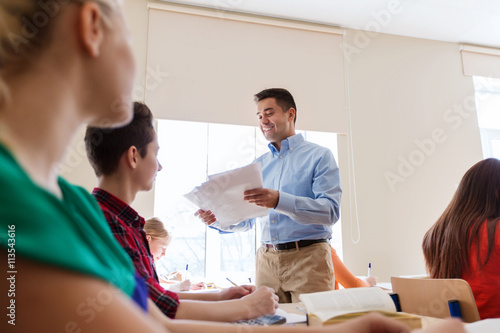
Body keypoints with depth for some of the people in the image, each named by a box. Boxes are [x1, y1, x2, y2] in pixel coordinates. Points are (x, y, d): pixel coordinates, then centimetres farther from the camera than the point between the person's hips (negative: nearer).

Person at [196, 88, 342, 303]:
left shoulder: (319, 156, -1)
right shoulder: (258, 164, 14)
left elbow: (330, 211, -15)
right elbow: (246, 221, 15)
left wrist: (280, 201, -28)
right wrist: (216, 219, -5)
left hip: (308, 258, -4)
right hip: (266, 261, 4)